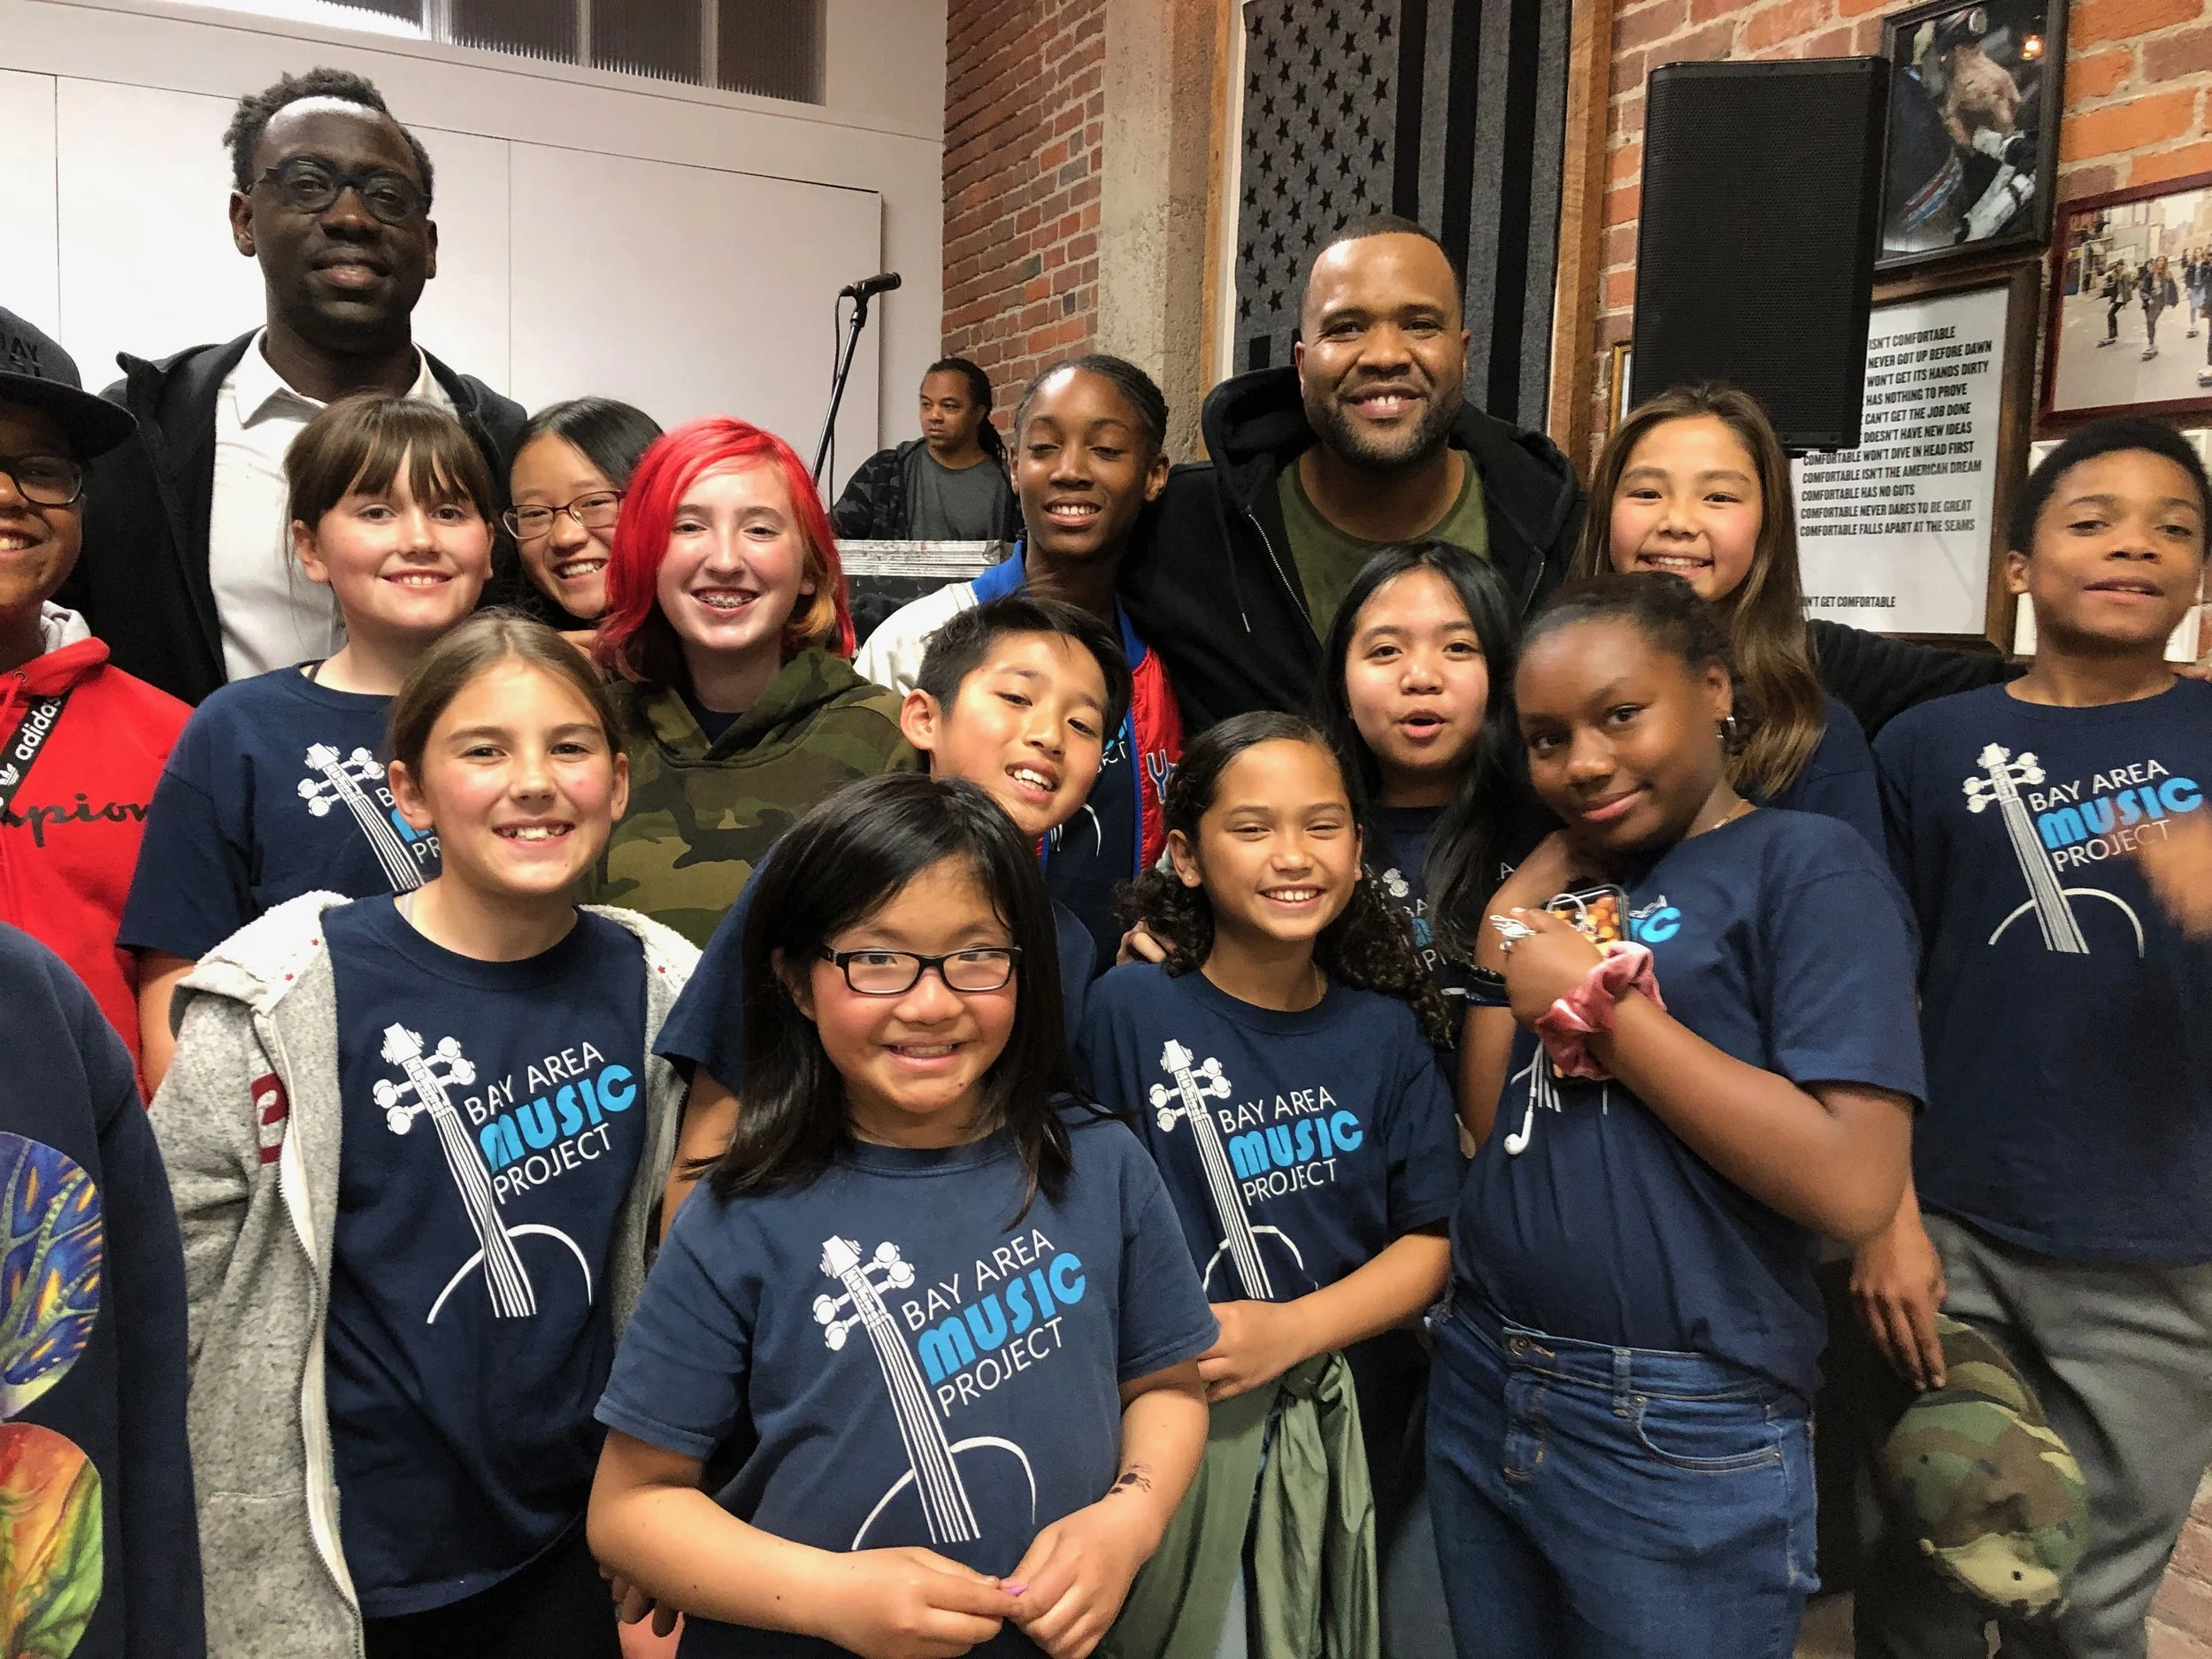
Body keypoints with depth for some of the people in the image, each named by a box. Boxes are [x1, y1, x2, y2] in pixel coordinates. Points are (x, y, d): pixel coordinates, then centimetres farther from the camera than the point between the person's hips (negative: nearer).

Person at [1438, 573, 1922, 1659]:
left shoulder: (1808, 865, -10)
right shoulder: (1563, 885, 10)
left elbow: (1852, 1186, -22)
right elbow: (1485, 1121, 4)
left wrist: (1598, 1000, -17)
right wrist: (1519, 903, 1)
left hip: (1684, 1434, -6)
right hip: (1480, 1390, 7)